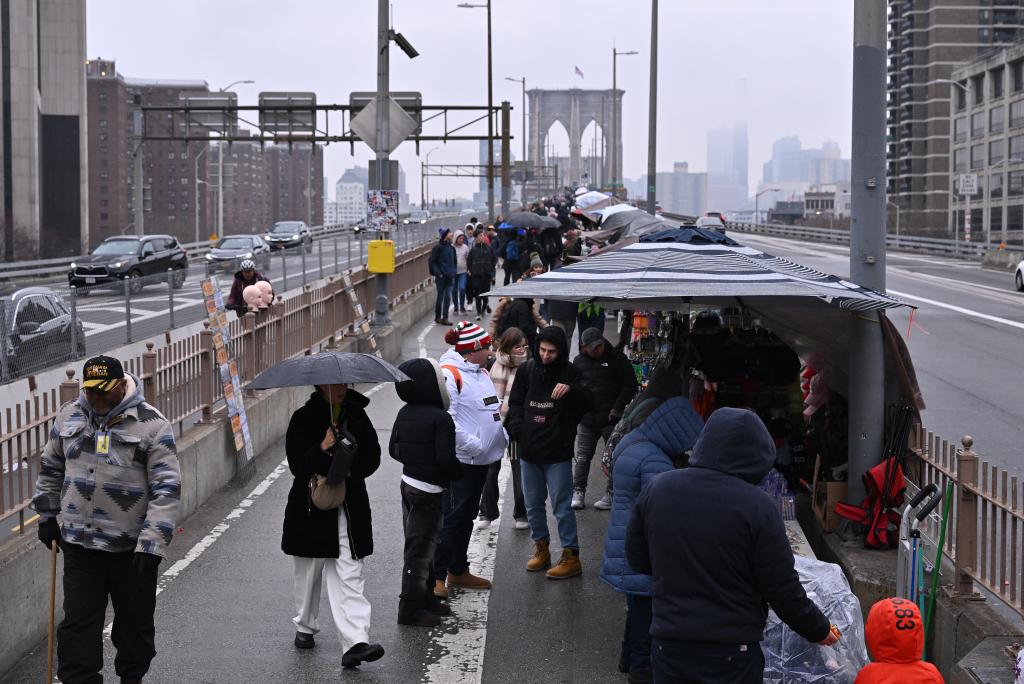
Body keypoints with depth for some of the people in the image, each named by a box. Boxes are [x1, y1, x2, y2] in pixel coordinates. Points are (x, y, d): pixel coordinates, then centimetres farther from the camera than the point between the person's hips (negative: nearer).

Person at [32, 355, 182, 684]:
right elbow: (50, 468, 18)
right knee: (77, 624, 3)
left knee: (135, 622, 13)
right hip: (78, 544, 3)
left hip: (131, 548, -3)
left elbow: (166, 489, -14)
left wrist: (152, 545, -20)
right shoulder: (69, 416, 3)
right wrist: (47, 516, 16)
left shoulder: (151, 423, -12)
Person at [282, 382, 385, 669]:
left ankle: (355, 642, -17)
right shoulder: (304, 417, -6)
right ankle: (305, 627, 37)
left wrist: (346, 472, -6)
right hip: (311, 507, -1)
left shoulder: (357, 414, 4)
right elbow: (297, 465, -13)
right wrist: (322, 449, -28)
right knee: (308, 573, 15)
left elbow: (372, 458, 9)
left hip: (349, 505, 1)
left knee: (348, 575, -8)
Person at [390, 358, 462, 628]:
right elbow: (446, 458, -23)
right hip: (429, 489, -8)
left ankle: (426, 598, 28)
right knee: (420, 549, -2)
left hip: (408, 482, 9)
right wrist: (458, 472, -4)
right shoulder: (441, 418, -19)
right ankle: (410, 609, 4)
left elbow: (393, 449, 11)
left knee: (420, 545, 18)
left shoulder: (404, 413, 5)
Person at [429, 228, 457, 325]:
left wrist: (453, 273, 10)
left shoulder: (451, 248, 11)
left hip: (450, 277, 5)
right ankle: (437, 317, 17)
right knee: (440, 297, 3)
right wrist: (437, 272, -15)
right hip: (441, 277, -5)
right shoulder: (437, 248, -8)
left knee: (448, 297, 2)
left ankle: (445, 318, 6)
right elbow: (431, 262, -8)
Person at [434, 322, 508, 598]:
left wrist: (502, 437, 10)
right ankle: (436, 575, 0)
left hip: (482, 459, 9)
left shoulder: (481, 372, 14)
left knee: (467, 516, 16)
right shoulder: (450, 374, -16)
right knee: (453, 517, -7)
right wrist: (472, 444, -22)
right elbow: (445, 418, -23)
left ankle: (458, 570, 26)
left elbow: (493, 410, 23)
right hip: (461, 459, -9)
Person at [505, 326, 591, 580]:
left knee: (562, 506, -2)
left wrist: (571, 390, -37)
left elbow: (587, 402, -18)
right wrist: (517, 426, -2)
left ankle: (571, 556, 6)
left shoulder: (569, 373, -7)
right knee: (533, 505, 15)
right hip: (529, 450, 5)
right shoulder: (527, 370, 5)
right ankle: (541, 548, 30)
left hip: (558, 454, -5)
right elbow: (515, 402, 15)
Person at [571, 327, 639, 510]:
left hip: (611, 419, -3)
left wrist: (617, 408, -10)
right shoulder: (578, 362, 5)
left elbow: (631, 385, -4)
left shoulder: (616, 358, -6)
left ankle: (611, 494, 10)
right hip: (587, 419, 3)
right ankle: (578, 492, 15)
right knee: (582, 457, 7)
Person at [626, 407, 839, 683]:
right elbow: (782, 589, -11)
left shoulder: (656, 488, -3)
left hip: (667, 646, 3)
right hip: (731, 653, -3)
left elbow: (637, 560, 8)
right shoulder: (757, 506, -16)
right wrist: (818, 630, 6)